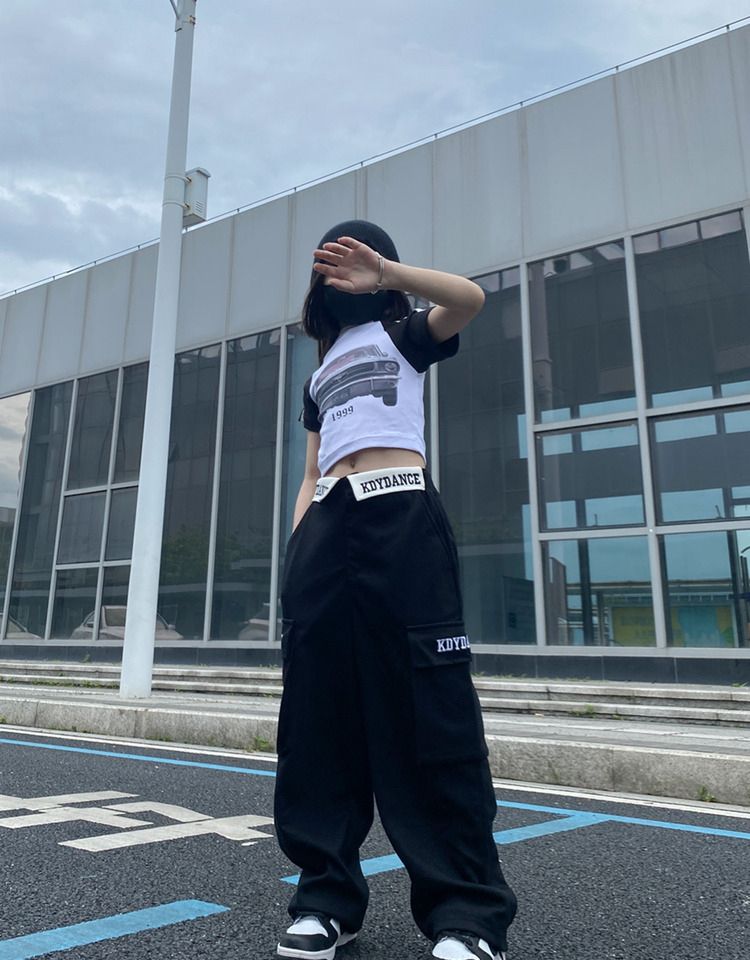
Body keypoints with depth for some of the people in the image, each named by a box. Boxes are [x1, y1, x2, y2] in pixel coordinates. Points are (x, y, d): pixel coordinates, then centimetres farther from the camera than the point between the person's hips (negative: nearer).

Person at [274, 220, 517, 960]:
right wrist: (294, 550, 10)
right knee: (318, 713, 1)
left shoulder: (404, 332, 17)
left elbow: (469, 299, -6)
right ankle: (328, 896, 11)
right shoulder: (320, 372, 30)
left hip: (401, 519, -5)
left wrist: (384, 272, -12)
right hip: (325, 531, 6)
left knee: (427, 709, -9)